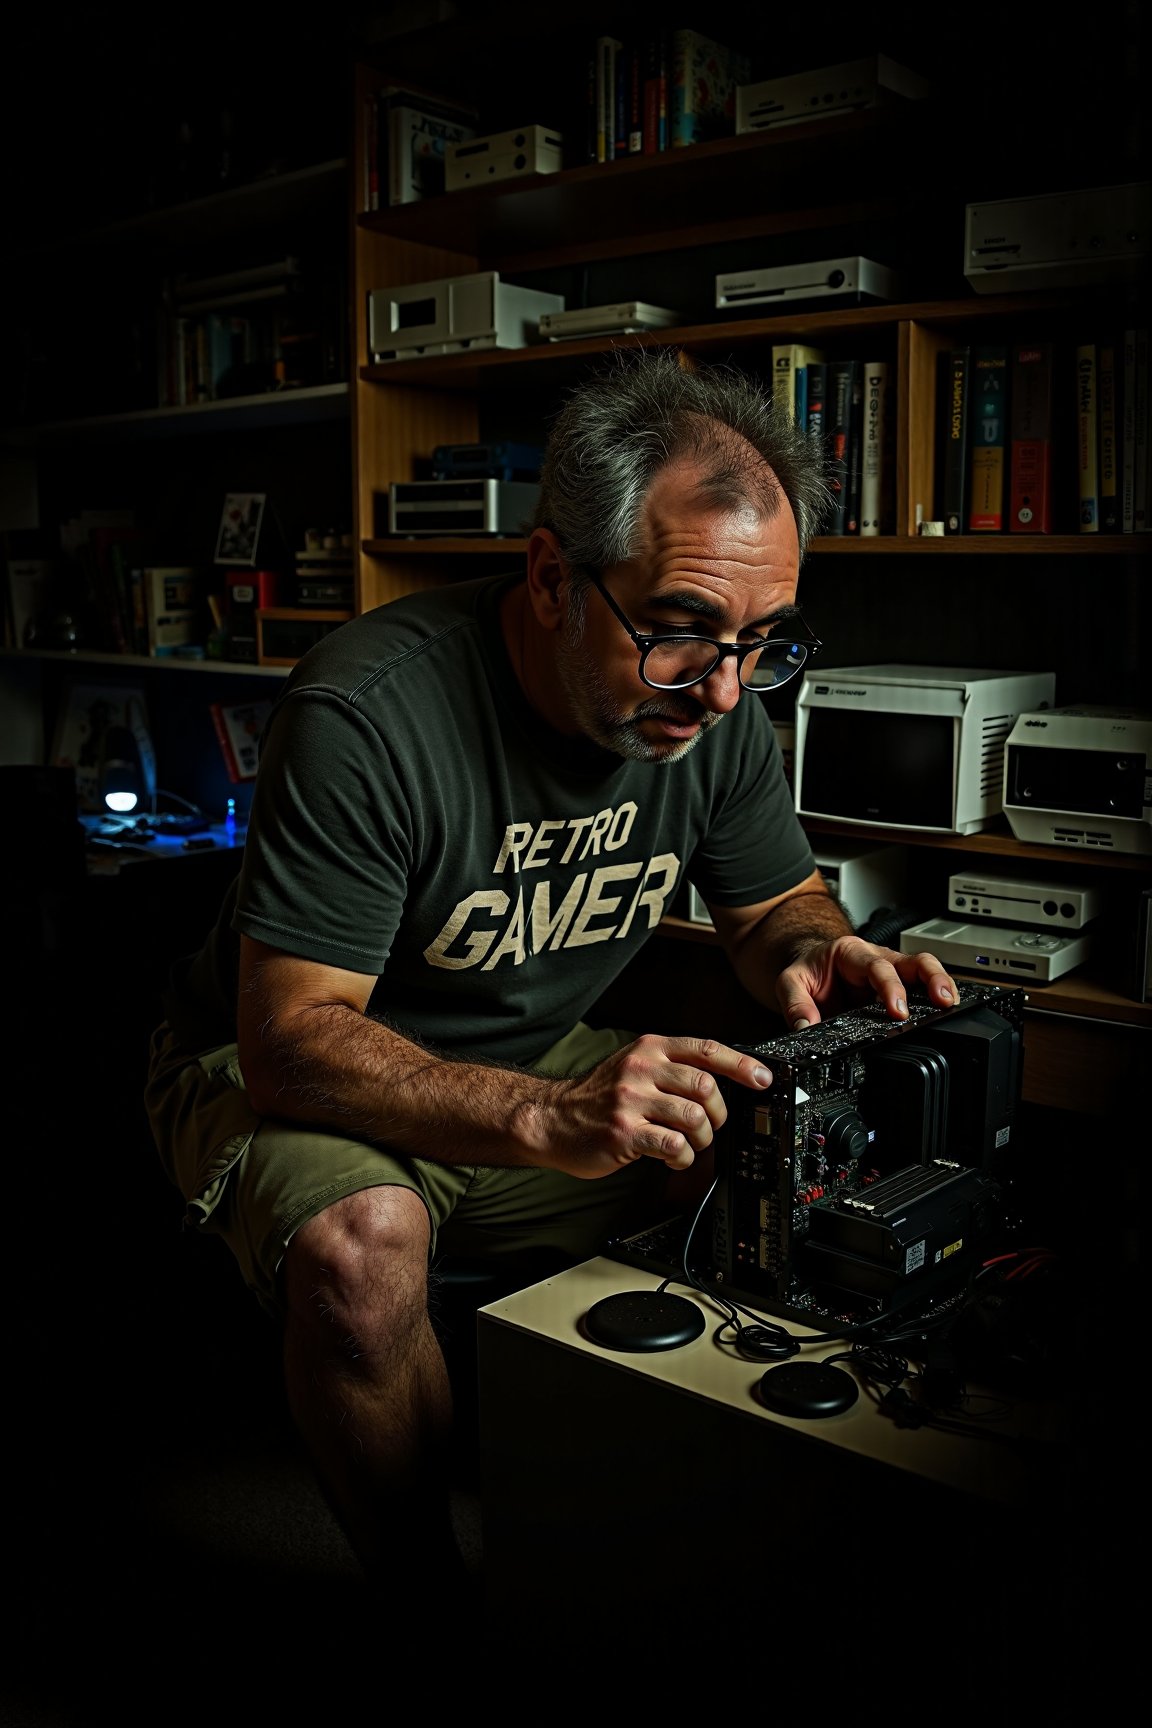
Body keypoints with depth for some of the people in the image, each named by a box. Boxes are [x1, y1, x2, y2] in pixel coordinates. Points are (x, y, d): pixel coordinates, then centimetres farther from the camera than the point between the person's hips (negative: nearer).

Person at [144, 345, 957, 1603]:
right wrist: (545, 1118, -46)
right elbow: (289, 1039, -30)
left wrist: (815, 952, -22)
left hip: (548, 1062, 5)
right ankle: (427, 1597, -7)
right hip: (291, 1078, -5)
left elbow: (773, 900, 4)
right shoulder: (368, 713, -30)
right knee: (365, 1247, -37)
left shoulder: (712, 701, -11)